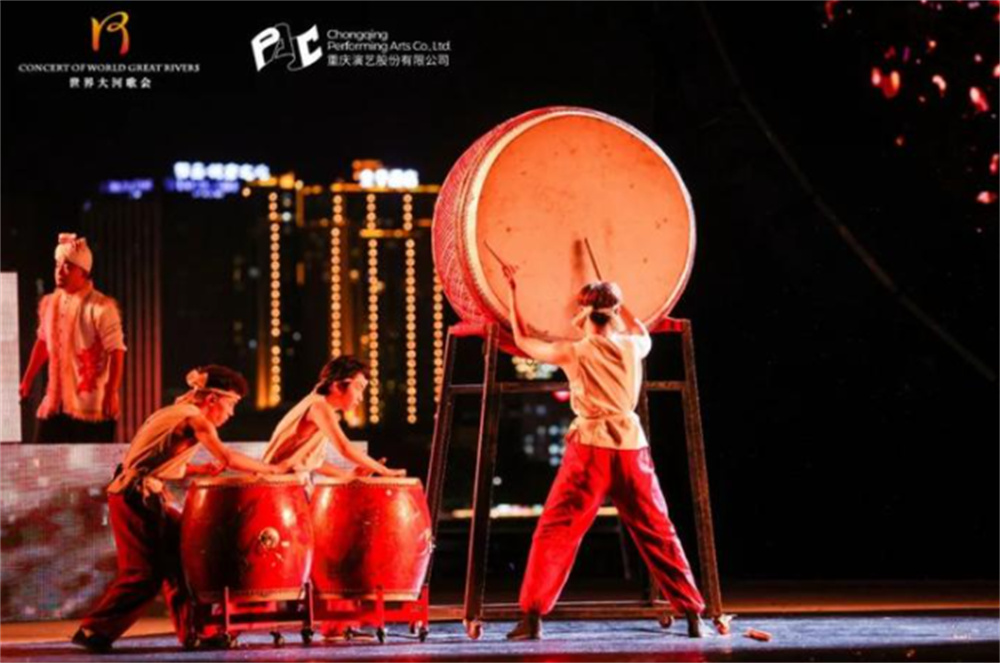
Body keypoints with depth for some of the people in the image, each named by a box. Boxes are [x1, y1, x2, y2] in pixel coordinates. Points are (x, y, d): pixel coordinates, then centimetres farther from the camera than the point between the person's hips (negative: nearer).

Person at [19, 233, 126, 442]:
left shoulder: (101, 307, -13)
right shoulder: (49, 303, 9)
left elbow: (117, 352, -16)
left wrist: (111, 393, -22)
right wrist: (27, 379, 24)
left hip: (91, 408, -7)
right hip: (55, 404, 7)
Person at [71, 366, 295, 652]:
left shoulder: (176, 412, 18)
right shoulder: (194, 418, -12)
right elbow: (227, 457, -22)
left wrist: (199, 469, 5)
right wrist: (273, 469, -14)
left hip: (142, 496, 10)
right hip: (138, 498, -10)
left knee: (178, 557, 11)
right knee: (144, 572, -5)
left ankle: (192, 632, 15)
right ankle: (94, 630, 1)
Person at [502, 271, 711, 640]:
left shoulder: (574, 353, 0)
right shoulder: (632, 347, 7)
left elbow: (522, 341, 13)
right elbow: (643, 334, 33)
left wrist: (513, 293, 21)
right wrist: (616, 303, 37)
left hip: (590, 450, -3)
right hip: (631, 448, 3)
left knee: (554, 534, 1)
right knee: (658, 534, 11)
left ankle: (532, 617, -6)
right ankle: (693, 613, 10)